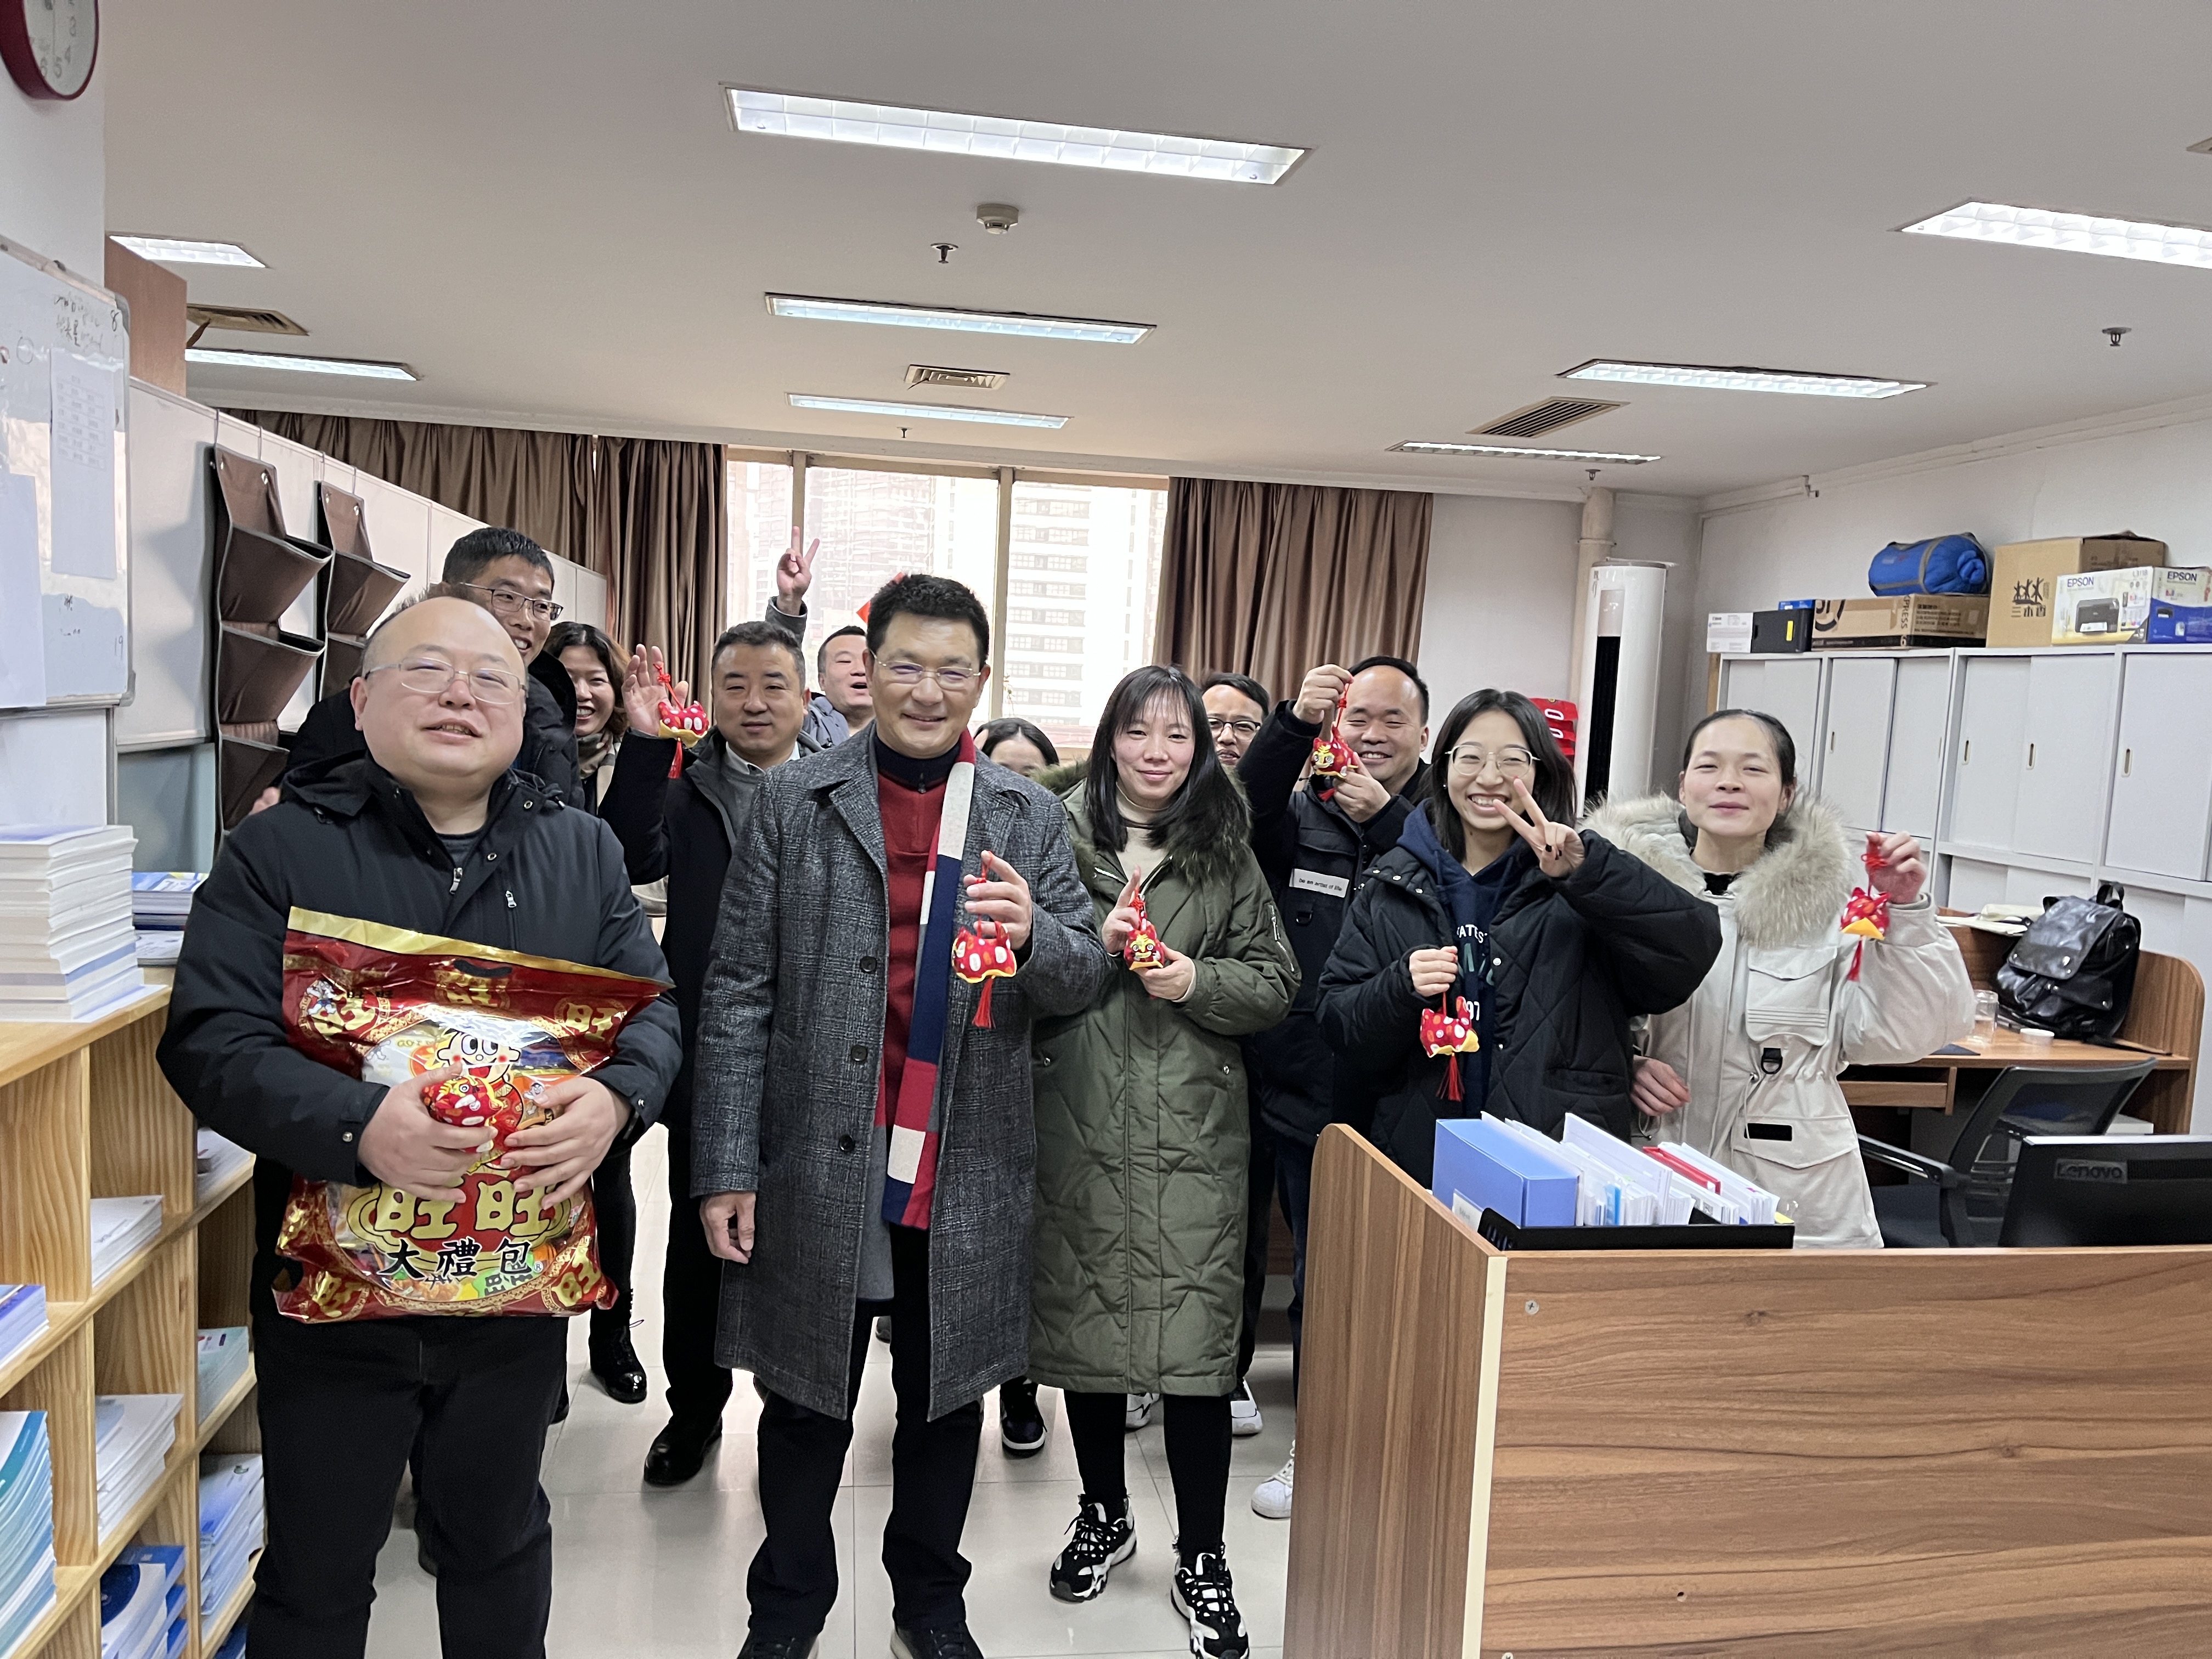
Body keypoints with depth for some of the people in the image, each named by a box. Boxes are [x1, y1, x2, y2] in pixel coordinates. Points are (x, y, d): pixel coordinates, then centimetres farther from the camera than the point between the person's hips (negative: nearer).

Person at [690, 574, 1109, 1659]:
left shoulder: (1029, 819, 3)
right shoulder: (792, 800, -2)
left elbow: (1083, 978, 1)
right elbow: (738, 992, -4)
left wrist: (1031, 933, -23)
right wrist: (726, 1167, -8)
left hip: (967, 1178, 2)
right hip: (819, 1167, -1)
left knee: (945, 1402, 17)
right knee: (806, 1406, 15)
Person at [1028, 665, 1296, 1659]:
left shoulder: (1227, 856, 6)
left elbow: (1277, 983, 6)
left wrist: (1196, 981, -11)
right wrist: (1094, 944, -13)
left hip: (1194, 1136, 0)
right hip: (1080, 1129, 1)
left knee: (1196, 1344, -1)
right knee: (1083, 1320, 13)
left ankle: (1201, 1559, 18)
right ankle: (1103, 1512, 35)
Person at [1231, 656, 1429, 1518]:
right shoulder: (1301, 810, 6)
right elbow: (1247, 809, -17)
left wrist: (1384, 821, -23)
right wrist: (1295, 721, -32)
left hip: (1359, 1096, -3)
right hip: (1271, 1077, 3)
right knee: (1235, 1242, 18)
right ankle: (1227, 1378, 42)